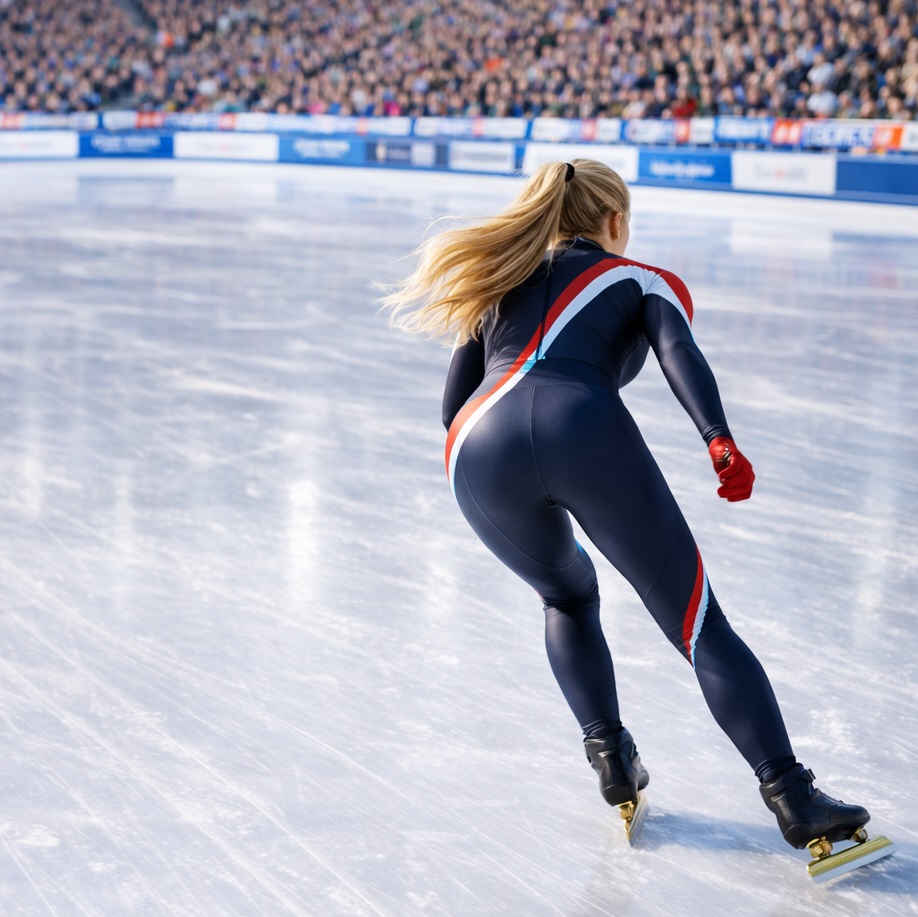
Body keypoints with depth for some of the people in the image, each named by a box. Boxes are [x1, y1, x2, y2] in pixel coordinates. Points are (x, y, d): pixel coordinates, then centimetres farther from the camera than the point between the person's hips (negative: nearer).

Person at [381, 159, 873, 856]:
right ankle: (793, 799, -3)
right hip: (586, 427, -3)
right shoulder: (645, 281, 26)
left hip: (481, 450, 3)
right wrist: (720, 443, -12)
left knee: (568, 596, 31)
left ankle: (611, 757, 20)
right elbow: (679, 354, 3)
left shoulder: (501, 283, 35)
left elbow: (454, 405, 27)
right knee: (697, 621, 5)